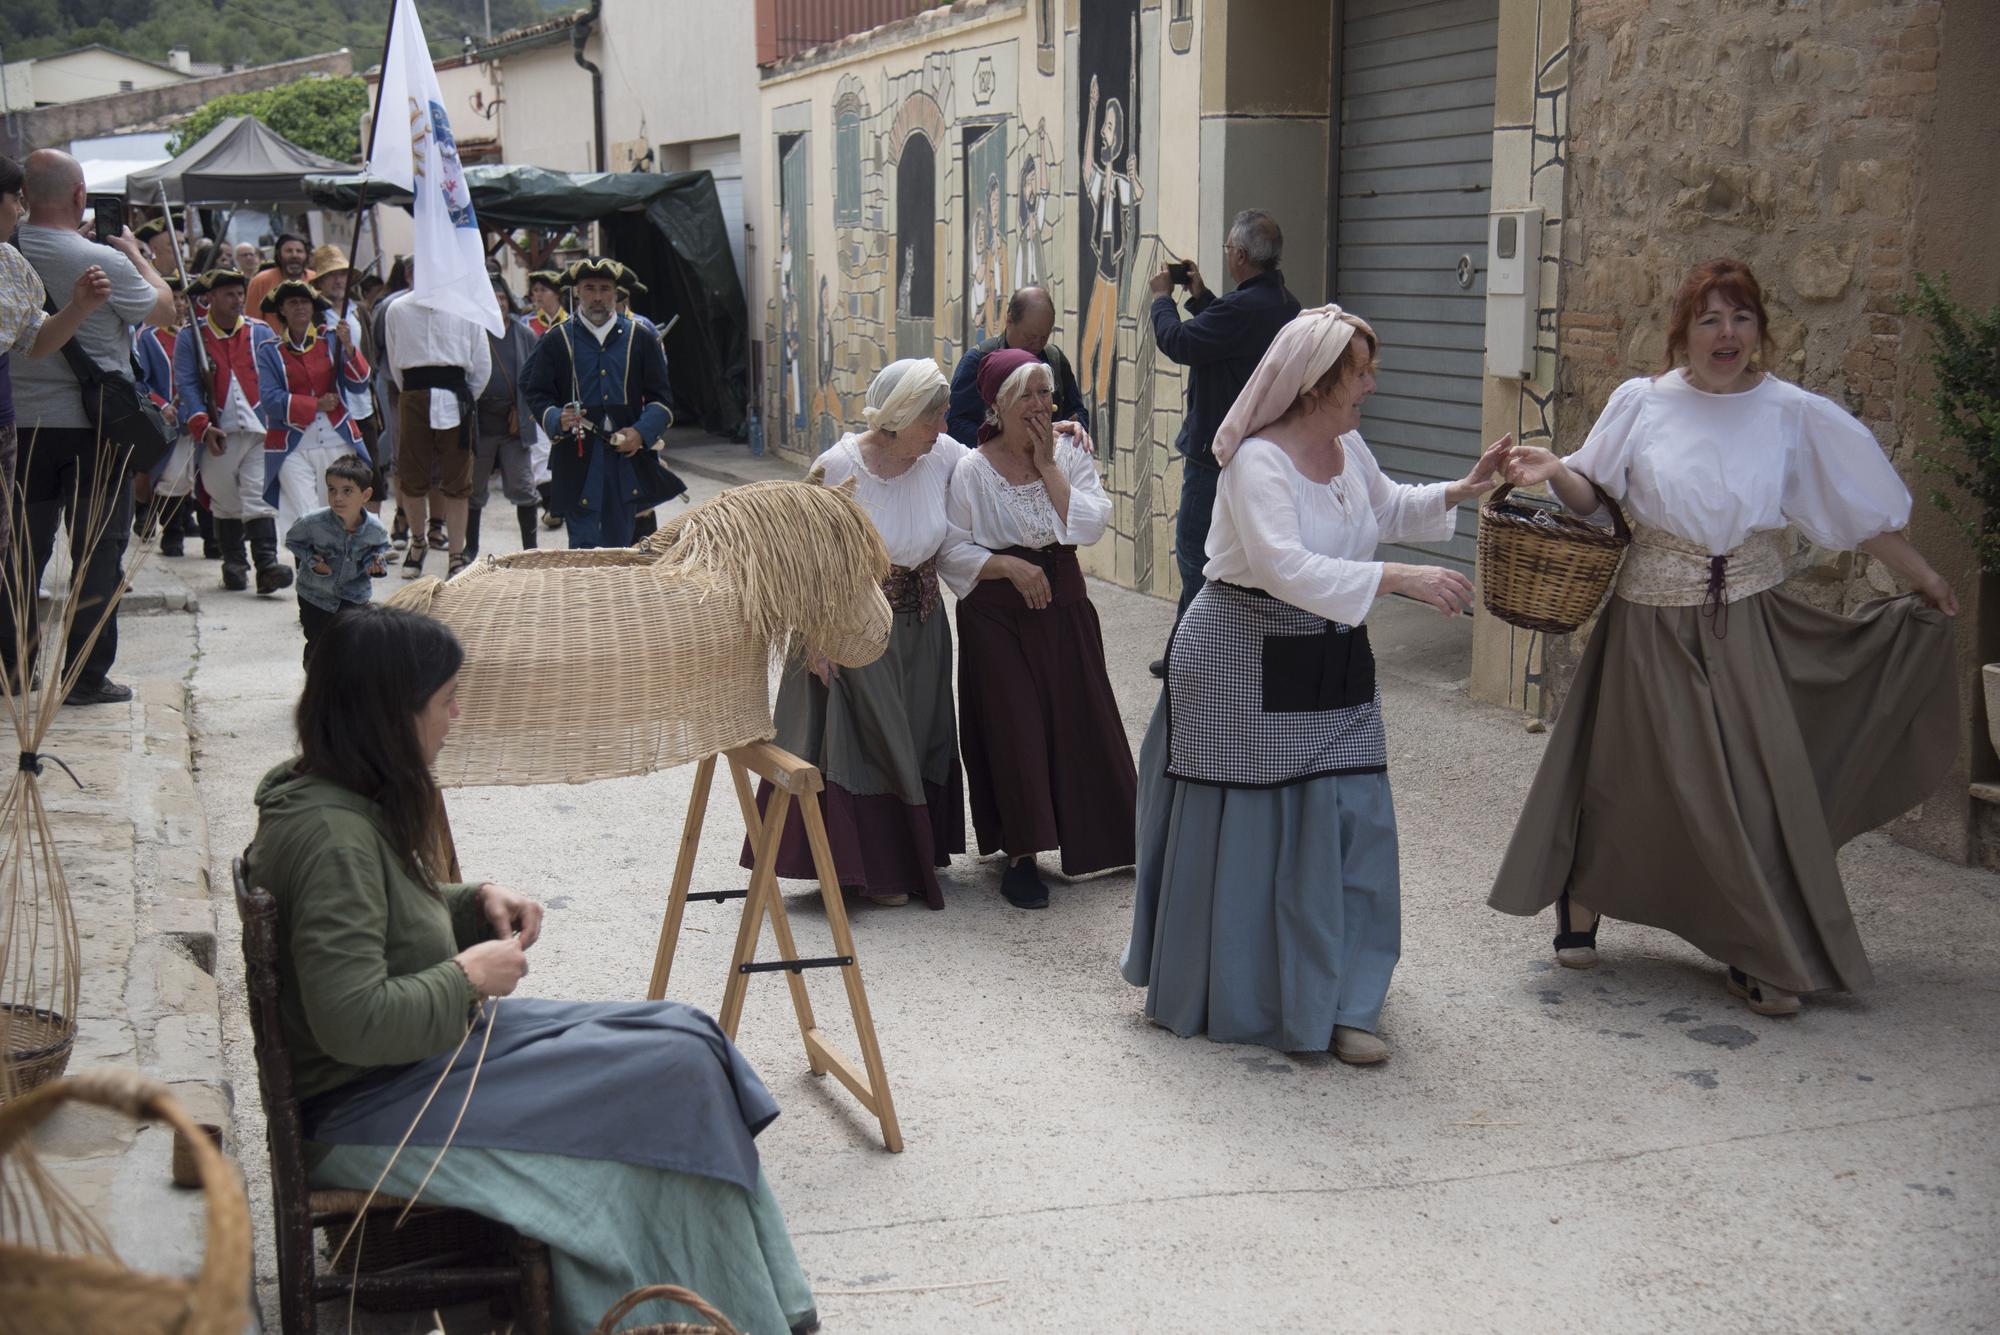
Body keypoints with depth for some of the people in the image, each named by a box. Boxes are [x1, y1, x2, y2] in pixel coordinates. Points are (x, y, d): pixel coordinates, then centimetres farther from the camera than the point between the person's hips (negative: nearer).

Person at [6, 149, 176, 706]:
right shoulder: (103, 262, -15)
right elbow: (164, 310, -1)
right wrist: (136, 254, 13)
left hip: (22, 424, 4)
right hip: (94, 426, -4)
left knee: (24, 552, 13)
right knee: (99, 555, 4)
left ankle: (11, 667, 18)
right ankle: (87, 675, 6)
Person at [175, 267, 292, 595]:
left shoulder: (261, 333, 10)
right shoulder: (191, 338, 5)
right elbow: (185, 386, -1)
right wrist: (204, 427, -13)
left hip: (259, 432, 0)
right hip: (218, 434, 0)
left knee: (258, 499, -9)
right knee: (225, 502, 8)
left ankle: (267, 565, -16)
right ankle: (233, 564, 21)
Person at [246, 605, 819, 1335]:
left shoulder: (351, 801, 6)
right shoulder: (331, 834, -24)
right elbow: (353, 1022, -30)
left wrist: (476, 902, 5)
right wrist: (470, 977, -17)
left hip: (425, 1049, 10)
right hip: (366, 1112, -10)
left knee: (684, 1039, 0)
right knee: (672, 1074, -15)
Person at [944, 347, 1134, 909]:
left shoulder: (1069, 454, 2)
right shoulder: (971, 469, -8)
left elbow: (1091, 525, -13)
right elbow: (953, 554, -6)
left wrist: (1048, 465, -13)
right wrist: (1009, 567, -17)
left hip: (1062, 603, 3)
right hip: (996, 615, -3)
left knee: (1079, 719, 7)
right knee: (1014, 729, -3)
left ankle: (1100, 839, 23)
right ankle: (1020, 855, 9)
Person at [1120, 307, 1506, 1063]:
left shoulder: (1348, 447, 5)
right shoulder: (1258, 461, -21)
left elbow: (1388, 510, 25)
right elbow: (1286, 567, -33)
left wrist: (1459, 493, 9)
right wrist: (1400, 579, -37)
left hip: (1330, 661, 7)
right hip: (1244, 666, -7)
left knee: (1345, 826, 3)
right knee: (1235, 832, 5)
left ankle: (1332, 1004, 14)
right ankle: (1205, 996, 25)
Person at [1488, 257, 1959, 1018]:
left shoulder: (1794, 415, -2)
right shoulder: (1641, 402, -3)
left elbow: (1862, 513, 6)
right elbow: (1593, 495, 3)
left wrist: (1923, 578, 9)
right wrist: (1553, 473, -16)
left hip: (1748, 629, 1)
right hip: (1651, 621, 0)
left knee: (1758, 781, -2)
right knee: (1629, 772, 8)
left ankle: (1760, 959, 9)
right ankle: (1580, 901, 33)